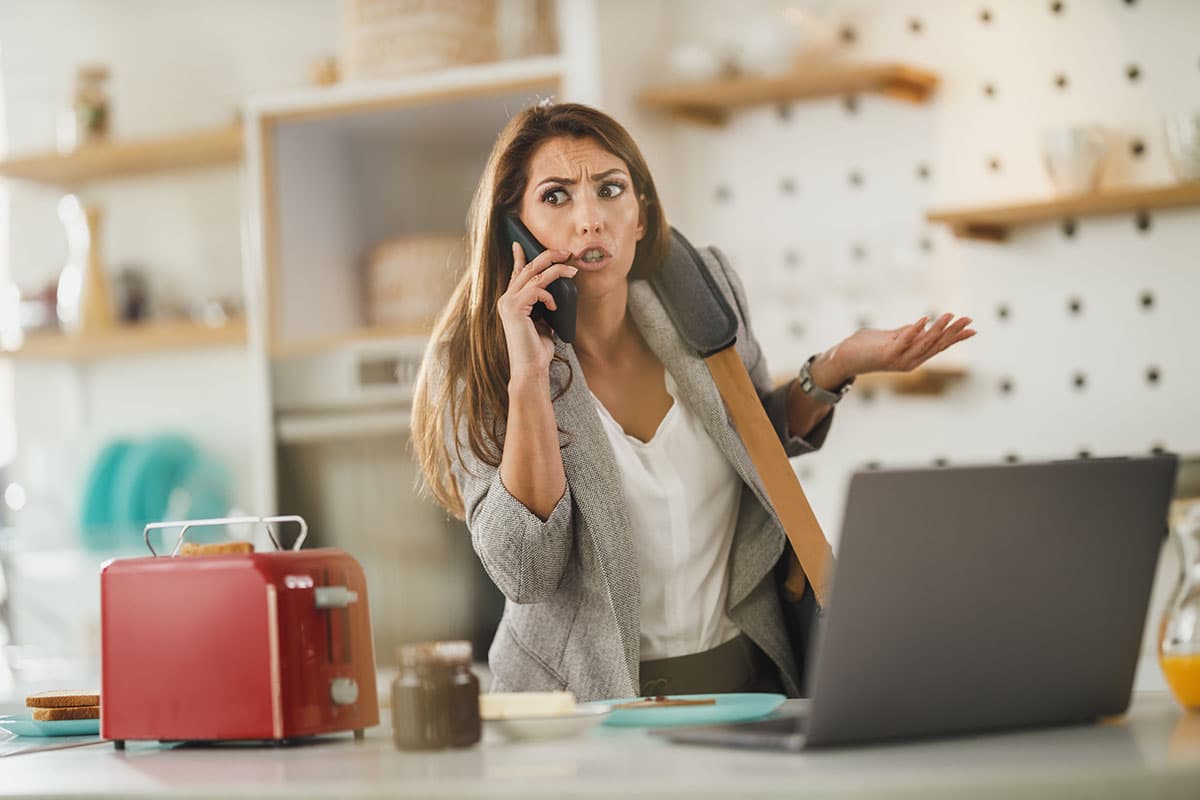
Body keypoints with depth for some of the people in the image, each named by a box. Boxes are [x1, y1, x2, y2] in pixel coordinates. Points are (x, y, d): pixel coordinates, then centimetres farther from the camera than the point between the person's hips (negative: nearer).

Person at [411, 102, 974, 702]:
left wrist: (835, 369, -1)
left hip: (747, 674, 3)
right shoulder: (472, 364, -9)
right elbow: (524, 572, -18)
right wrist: (528, 377, -24)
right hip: (591, 698, -3)